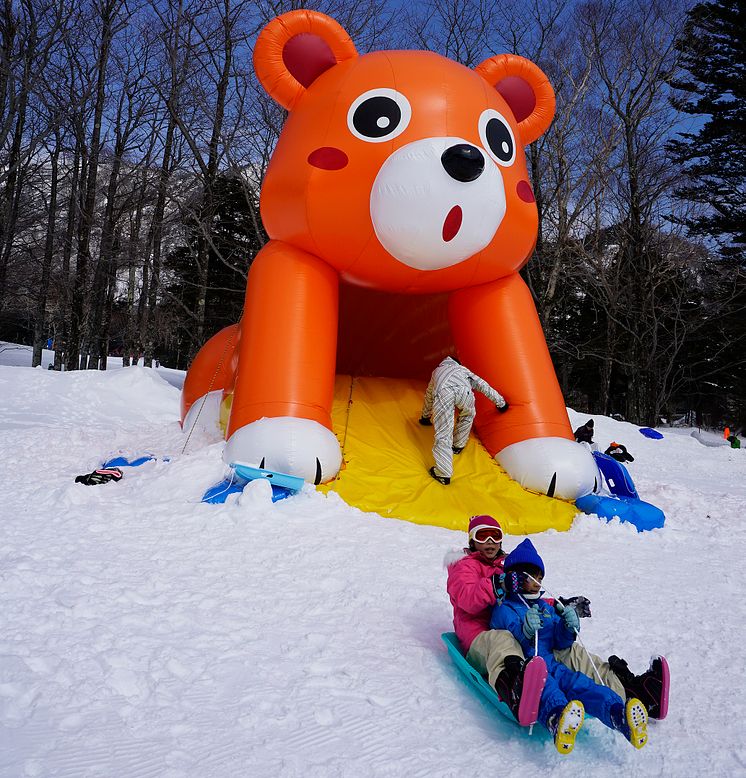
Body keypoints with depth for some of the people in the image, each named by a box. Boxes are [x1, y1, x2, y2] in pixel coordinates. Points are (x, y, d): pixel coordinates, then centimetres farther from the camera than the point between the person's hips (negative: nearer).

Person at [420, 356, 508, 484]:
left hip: (443, 392, 0)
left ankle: (443, 474, -7)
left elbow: (429, 397, 59)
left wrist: (425, 417, 74)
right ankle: (458, 446, 42)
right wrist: (500, 402, 59)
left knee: (443, 434, -2)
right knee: (467, 415, 34)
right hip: (462, 389, 1)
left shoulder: (436, 372, 47)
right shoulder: (463, 369, 44)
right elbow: (483, 385, 48)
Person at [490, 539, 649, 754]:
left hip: (548, 663, 6)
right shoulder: (504, 609, 8)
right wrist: (524, 631, -32)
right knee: (543, 683, -40)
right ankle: (556, 719, -75)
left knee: (578, 682, -27)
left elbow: (559, 643, 21)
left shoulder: (546, 607, 29)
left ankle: (619, 715, -55)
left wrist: (568, 629, -2)